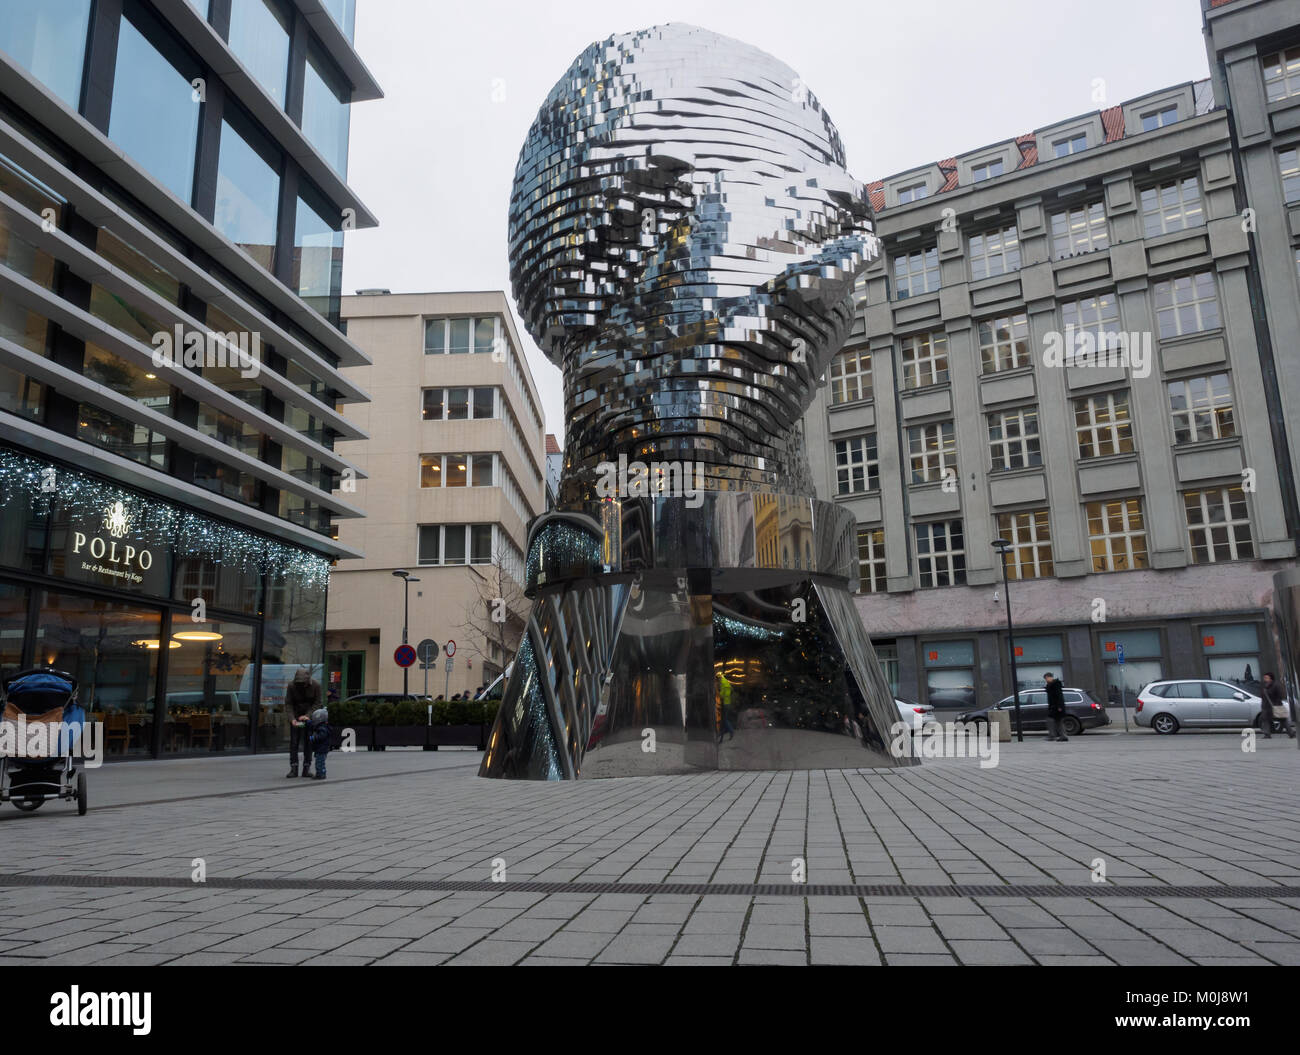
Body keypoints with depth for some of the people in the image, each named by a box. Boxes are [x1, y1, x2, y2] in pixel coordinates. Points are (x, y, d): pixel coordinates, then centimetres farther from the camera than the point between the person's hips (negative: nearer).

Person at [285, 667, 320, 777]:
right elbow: (288, 704, -11)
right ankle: (293, 768, 1)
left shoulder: (315, 686, -15)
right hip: (295, 716, 1)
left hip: (309, 716, 0)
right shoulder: (291, 686, -14)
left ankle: (306, 768, 3)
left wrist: (307, 715, -23)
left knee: (308, 742, -1)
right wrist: (292, 719, -24)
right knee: (294, 742, -2)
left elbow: (317, 703, -10)